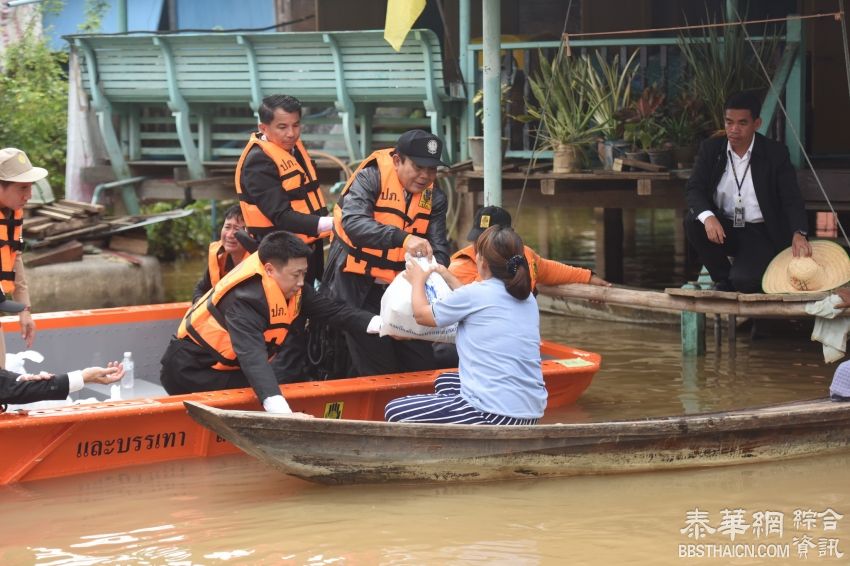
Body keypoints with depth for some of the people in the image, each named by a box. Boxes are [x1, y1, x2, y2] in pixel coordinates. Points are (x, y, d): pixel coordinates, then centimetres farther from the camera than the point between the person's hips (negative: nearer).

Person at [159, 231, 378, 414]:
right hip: (191, 371, -9)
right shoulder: (245, 299, -33)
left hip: (226, 368, 9)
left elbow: (330, 309, -2)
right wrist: (281, 412, -60)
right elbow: (253, 357, -46)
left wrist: (378, 323, -18)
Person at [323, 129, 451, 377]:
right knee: (377, 373, -4)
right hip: (360, 288, -5)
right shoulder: (370, 179, -14)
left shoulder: (434, 198, 4)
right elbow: (353, 222, -31)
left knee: (423, 367, 7)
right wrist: (403, 238, -43)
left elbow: (439, 247, -2)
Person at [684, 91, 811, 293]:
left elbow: (792, 199, -11)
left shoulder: (776, 153, -8)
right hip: (722, 229, 4)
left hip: (761, 233, -3)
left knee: (743, 282, -28)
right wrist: (708, 217, -32)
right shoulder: (710, 149, -1)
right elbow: (694, 190, -8)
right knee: (693, 221, -27)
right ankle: (723, 279, -5)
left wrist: (799, 234, -32)